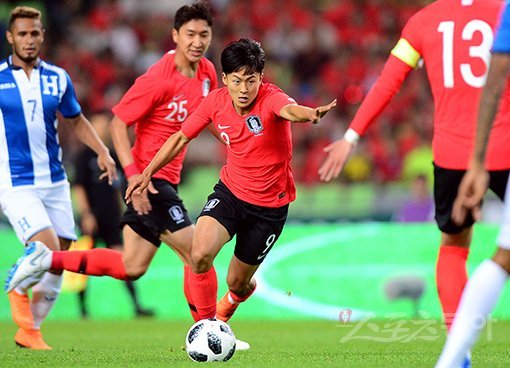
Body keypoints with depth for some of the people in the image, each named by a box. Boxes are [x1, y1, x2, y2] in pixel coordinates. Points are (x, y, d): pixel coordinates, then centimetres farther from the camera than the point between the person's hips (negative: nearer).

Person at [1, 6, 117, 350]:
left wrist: (102, 150, 4)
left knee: (57, 265, 4)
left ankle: (29, 330, 19)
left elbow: (76, 120, 19)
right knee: (48, 250, -20)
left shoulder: (58, 78, 5)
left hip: (55, 182, 5)